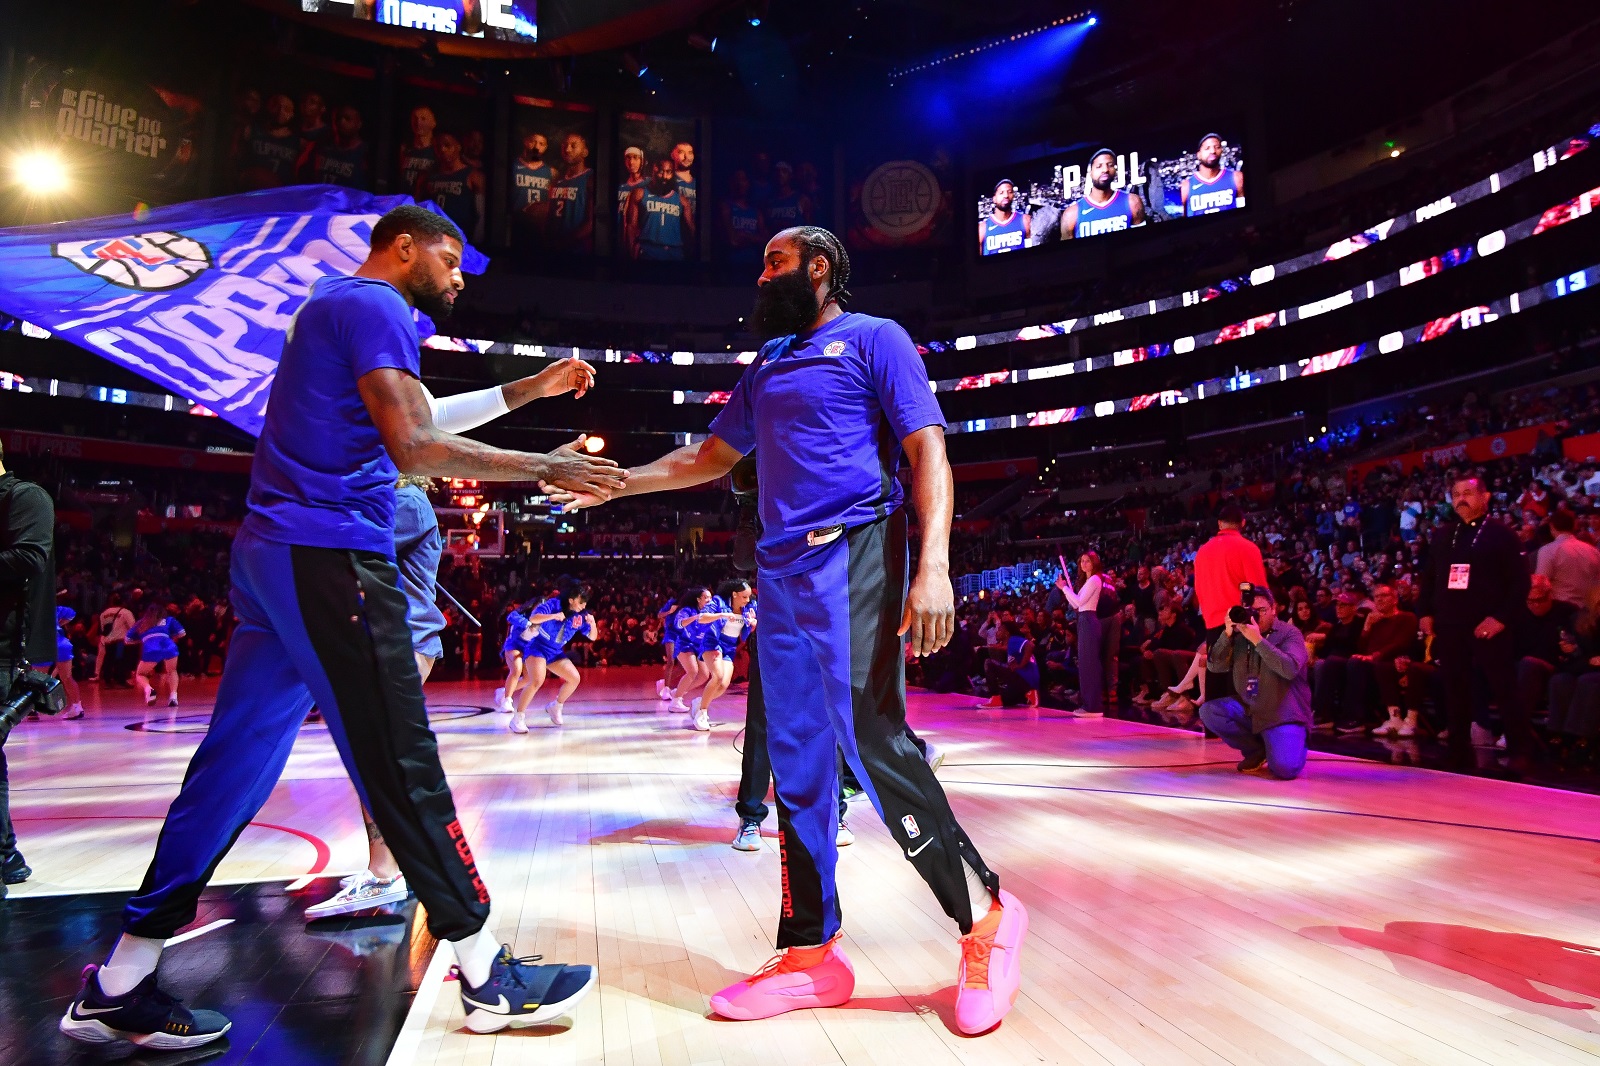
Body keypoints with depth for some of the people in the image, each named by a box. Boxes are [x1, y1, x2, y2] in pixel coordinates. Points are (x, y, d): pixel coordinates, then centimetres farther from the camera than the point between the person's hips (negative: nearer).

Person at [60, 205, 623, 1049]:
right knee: (401, 765, -8)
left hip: (276, 556, 11)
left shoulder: (333, 304, 25)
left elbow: (411, 419, 28)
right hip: (329, 557, -10)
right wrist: (544, 468, -13)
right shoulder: (372, 305, -7)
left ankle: (119, 986, 19)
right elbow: (414, 446, -19)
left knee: (237, 757, 11)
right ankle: (489, 977, 0)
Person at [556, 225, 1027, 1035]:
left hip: (854, 555, -7)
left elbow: (927, 451, -6)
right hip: (781, 570, 7)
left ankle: (984, 915, 4)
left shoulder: (873, 338, 4)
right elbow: (712, 457, 29)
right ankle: (811, 954, 16)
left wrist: (934, 566, -20)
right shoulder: (767, 365, 25)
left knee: (871, 738, -15)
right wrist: (617, 480, 20)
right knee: (796, 760, 6)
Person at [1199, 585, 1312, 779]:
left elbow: (1290, 669, -24)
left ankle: (1294, 745, 15)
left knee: (1284, 768, -25)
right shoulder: (1239, 635, 6)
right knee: (1208, 711, -19)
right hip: (1249, 710, 5)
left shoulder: (1289, 633, -5)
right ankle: (1257, 750, 1)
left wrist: (1258, 640, -27)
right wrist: (1227, 634, -14)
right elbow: (1214, 667, -4)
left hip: (1283, 715, -5)